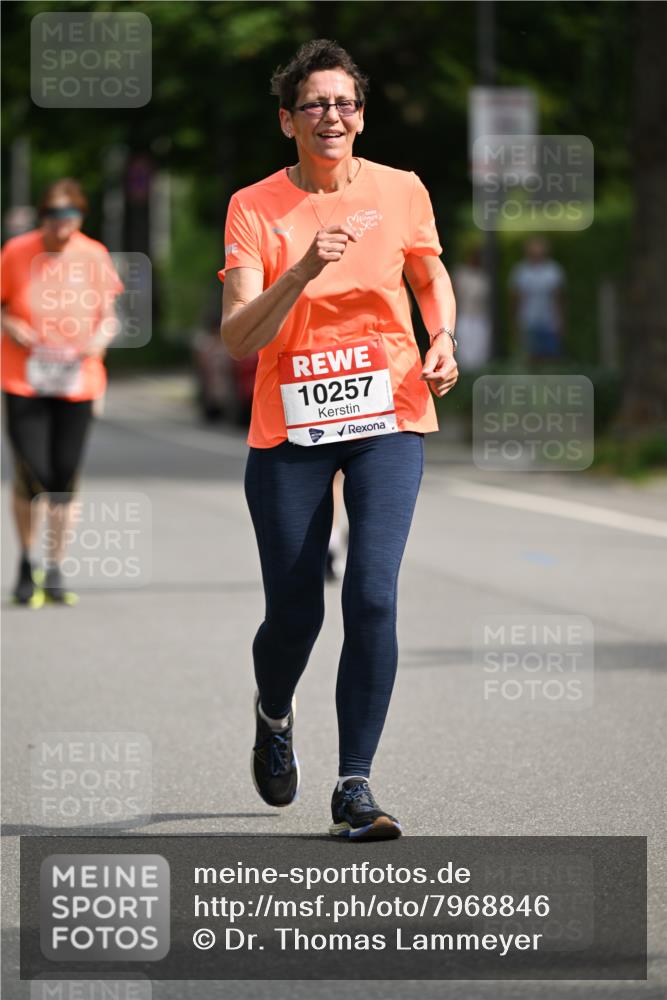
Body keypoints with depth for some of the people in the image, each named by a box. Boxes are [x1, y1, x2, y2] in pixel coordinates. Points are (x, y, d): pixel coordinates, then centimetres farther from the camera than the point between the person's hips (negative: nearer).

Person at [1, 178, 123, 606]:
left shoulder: (94, 257, 1)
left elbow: (109, 316, 10)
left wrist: (100, 338, -11)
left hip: (77, 382, 2)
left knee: (65, 478, 2)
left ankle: (56, 571, 15)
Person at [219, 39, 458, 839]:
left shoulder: (401, 191, 0)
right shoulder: (254, 208, -6)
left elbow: (430, 273, 20)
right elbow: (238, 337, -15)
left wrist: (442, 339, 1)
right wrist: (304, 269, -29)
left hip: (388, 420, 1)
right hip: (289, 428, 0)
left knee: (372, 595, -16)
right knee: (294, 613, 4)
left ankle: (354, 784, -9)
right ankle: (274, 716, 40)